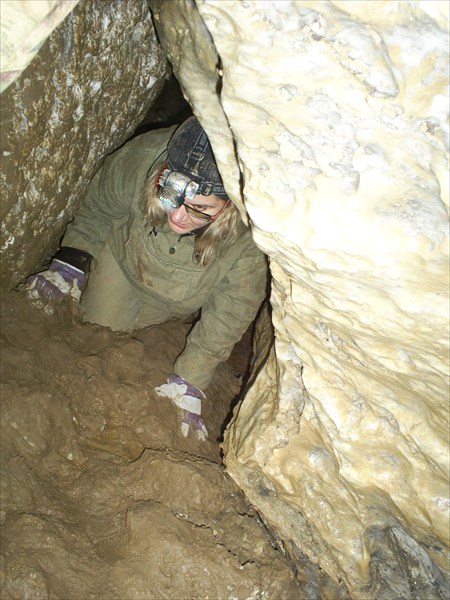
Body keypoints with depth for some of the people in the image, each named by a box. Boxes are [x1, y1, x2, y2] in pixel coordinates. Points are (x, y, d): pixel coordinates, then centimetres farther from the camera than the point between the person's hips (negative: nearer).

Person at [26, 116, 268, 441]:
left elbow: (229, 315, -25)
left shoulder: (250, 240, -41)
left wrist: (189, 382, -23)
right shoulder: (140, 159, -38)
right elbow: (98, 210, -14)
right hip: (126, 255, 1)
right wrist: (68, 266, -13)